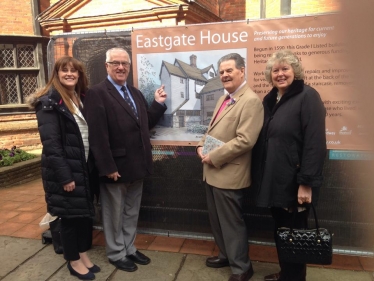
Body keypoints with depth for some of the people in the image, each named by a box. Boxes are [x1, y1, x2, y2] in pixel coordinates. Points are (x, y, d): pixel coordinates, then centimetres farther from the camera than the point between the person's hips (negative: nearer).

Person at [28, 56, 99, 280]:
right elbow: (50, 143, -17)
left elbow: (89, 133, 9)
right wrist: (64, 176, -19)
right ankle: (74, 261, 25)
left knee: (86, 212, 15)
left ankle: (84, 254, 33)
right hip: (65, 170, -7)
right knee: (70, 214, 7)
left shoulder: (82, 99, 11)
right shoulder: (49, 102, -11)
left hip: (85, 167, 7)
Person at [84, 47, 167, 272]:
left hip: (137, 165, 7)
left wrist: (158, 104, 3)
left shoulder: (136, 93, 12)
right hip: (116, 167, -7)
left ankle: (129, 249, 39)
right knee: (115, 214, 13)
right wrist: (108, 167, -21)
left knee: (132, 212, 21)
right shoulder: (97, 93, -13)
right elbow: (98, 135, -19)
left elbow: (145, 124, 13)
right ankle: (116, 254, 32)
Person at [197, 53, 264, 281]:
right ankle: (226, 255, 41)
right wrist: (202, 146, 2)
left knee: (232, 222, 5)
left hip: (229, 174, -9)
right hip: (213, 171, 9)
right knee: (217, 219, 21)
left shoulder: (250, 100, -15)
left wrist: (214, 157, -19)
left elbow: (245, 140, -24)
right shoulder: (223, 99, 15)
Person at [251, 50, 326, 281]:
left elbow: (315, 143, -18)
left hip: (294, 183, -7)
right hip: (274, 180, 7)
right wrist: (259, 175, 9)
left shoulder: (307, 96, -11)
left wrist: (307, 183, -21)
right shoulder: (270, 99, 10)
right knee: (281, 232, 19)